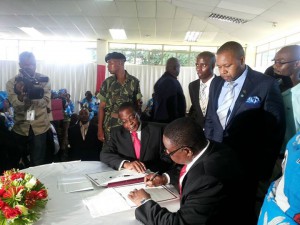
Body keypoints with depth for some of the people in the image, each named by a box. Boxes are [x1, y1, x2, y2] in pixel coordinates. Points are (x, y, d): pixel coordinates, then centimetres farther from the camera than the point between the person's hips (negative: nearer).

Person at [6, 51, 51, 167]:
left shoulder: (44, 80, -4)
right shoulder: (12, 83, -3)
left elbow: (45, 102, -15)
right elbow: (16, 106, -15)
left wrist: (31, 92, -33)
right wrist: (20, 95, -36)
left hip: (39, 127, -1)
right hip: (20, 128, 2)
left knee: (38, 164, 0)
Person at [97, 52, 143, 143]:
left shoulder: (134, 82, -2)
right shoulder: (107, 82, -1)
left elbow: (138, 105, 5)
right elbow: (102, 107, 0)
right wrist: (100, 129, -4)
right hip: (110, 126, 0)